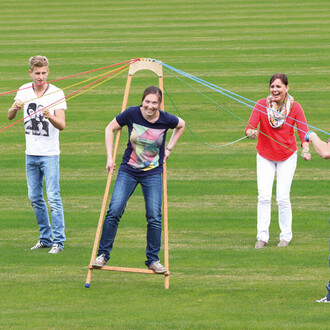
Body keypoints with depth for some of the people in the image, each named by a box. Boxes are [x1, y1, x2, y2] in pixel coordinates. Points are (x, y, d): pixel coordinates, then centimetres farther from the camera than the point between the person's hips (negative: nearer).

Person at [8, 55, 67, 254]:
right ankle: (45, 238, 21)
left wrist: (50, 117, -37)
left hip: (50, 155, -5)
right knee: (35, 198, 9)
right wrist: (15, 108, -16)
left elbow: (62, 125, -15)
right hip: (31, 154, 5)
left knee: (53, 197, -10)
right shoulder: (24, 91, 4)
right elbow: (10, 117, 7)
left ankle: (58, 241, -6)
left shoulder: (56, 93, -10)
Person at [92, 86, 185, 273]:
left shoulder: (166, 120, -9)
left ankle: (153, 260, 7)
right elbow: (110, 129, 3)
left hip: (153, 173, 0)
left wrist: (169, 148, 10)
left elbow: (181, 125, 15)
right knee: (114, 211, -11)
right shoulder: (132, 114, -11)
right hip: (128, 171, 0)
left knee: (154, 217, -6)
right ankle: (103, 254, 1)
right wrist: (110, 157, 0)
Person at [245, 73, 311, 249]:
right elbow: (250, 127, -20)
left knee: (283, 197, -6)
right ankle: (262, 236, 0)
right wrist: (251, 133, -44)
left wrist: (305, 149, -38)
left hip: (287, 157, -1)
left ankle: (286, 236, 10)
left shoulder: (295, 108, -14)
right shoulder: (261, 105, -14)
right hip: (265, 157, 1)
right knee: (264, 197, -8)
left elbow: (303, 131, -19)